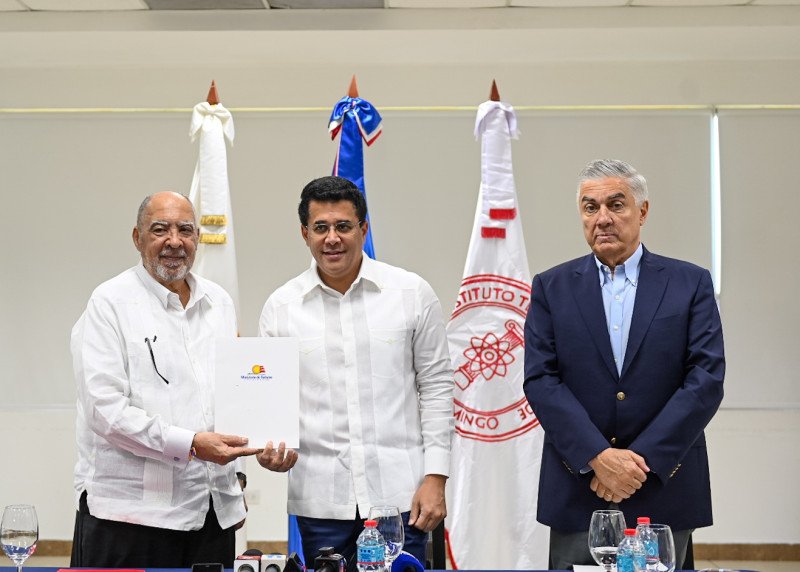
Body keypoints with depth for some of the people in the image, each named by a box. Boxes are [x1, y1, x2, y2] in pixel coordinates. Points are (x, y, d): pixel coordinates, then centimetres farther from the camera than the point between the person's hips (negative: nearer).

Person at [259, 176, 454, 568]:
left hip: (399, 493, -1)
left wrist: (436, 477, -2)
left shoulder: (412, 293, 2)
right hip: (320, 500, 1)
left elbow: (435, 387, 4)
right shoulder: (281, 306, 4)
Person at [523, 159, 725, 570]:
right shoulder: (552, 288, 6)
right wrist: (598, 457, -15)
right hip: (577, 491, 1)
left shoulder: (690, 284, 3)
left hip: (663, 492, 0)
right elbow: (540, 380, -3)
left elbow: (706, 379, -5)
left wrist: (642, 458, -13)